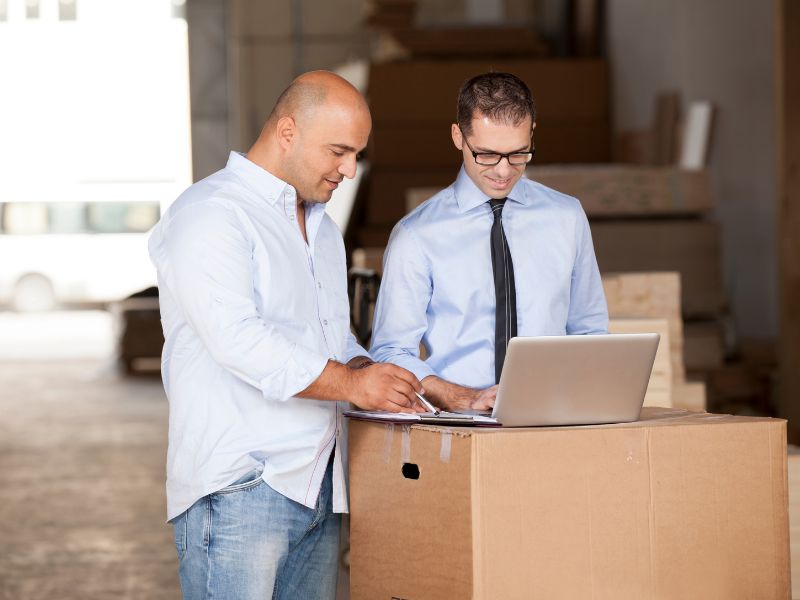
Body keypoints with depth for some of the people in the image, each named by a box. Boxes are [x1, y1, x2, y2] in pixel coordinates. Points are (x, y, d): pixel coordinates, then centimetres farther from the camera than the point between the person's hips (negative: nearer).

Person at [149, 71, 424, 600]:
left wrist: (369, 372, 5)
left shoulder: (322, 226, 23)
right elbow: (236, 338, -20)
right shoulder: (210, 214, -9)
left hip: (318, 487, 9)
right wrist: (351, 382, -22)